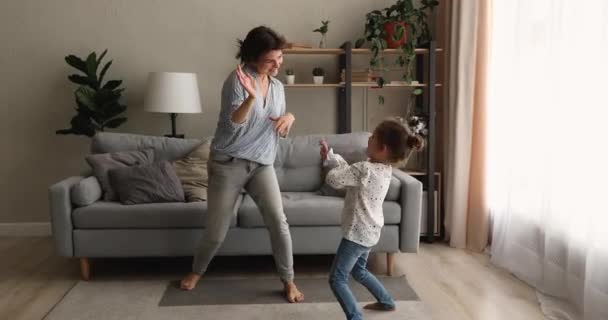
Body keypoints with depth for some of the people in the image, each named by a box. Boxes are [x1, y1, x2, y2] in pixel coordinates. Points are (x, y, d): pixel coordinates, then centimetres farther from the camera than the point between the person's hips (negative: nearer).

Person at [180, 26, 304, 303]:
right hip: (228, 163, -4)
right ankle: (197, 271, 34)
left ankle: (288, 281, 7)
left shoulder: (278, 87, 8)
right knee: (216, 230, 5)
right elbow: (233, 122, -23)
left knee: (278, 221, -10)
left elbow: (280, 131, 14)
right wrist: (251, 97, -41)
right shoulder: (238, 79, -11)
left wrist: (289, 118, -9)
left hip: (262, 164, 4)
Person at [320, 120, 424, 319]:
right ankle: (387, 302, 44)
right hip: (369, 231, 10)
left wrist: (334, 167, -2)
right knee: (359, 272, 30)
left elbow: (333, 178, -23)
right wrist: (329, 155, 5)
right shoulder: (385, 169, 1)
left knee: (337, 280, 1)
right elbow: (348, 169, 11)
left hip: (357, 233, -10)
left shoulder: (365, 169, -28)